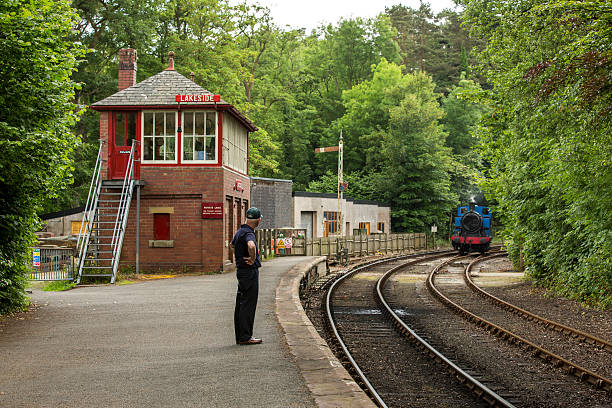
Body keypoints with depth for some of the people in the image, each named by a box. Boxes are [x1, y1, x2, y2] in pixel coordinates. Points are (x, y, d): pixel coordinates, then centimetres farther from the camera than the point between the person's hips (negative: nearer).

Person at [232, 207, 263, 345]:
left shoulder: (240, 231, 13)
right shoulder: (248, 233, -18)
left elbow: (233, 244, 35)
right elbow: (251, 246, -41)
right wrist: (253, 259, -24)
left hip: (241, 270, 10)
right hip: (250, 271, -10)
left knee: (241, 305, 12)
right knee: (248, 304, -6)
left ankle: (240, 336, 18)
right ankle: (245, 337, -4)